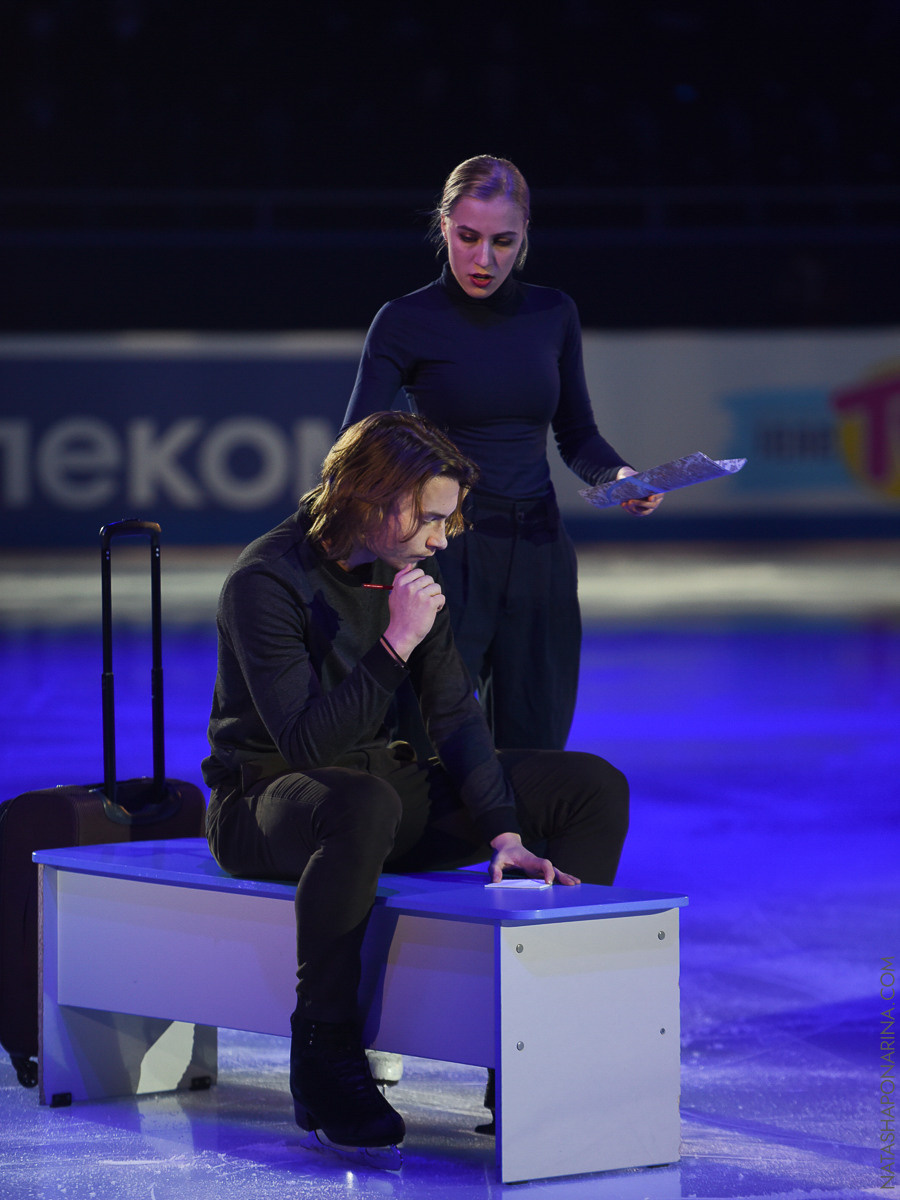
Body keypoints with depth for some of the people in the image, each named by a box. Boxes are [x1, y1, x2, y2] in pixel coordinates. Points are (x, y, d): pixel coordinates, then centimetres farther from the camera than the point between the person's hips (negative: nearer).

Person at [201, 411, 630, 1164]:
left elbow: (456, 718, 0)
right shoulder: (266, 582, -19)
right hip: (264, 804, -8)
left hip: (381, 781, 8)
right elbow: (306, 743, -26)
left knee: (595, 787, -3)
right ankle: (326, 1062, -33)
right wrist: (397, 643, -29)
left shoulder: (408, 571, 4)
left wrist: (503, 833, -13)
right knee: (362, 804, -45)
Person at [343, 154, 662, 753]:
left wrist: (619, 474, -7)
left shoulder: (553, 315, 6)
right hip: (447, 553, -4)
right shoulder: (406, 323, -5)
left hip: (539, 553, 4)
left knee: (535, 753, 5)